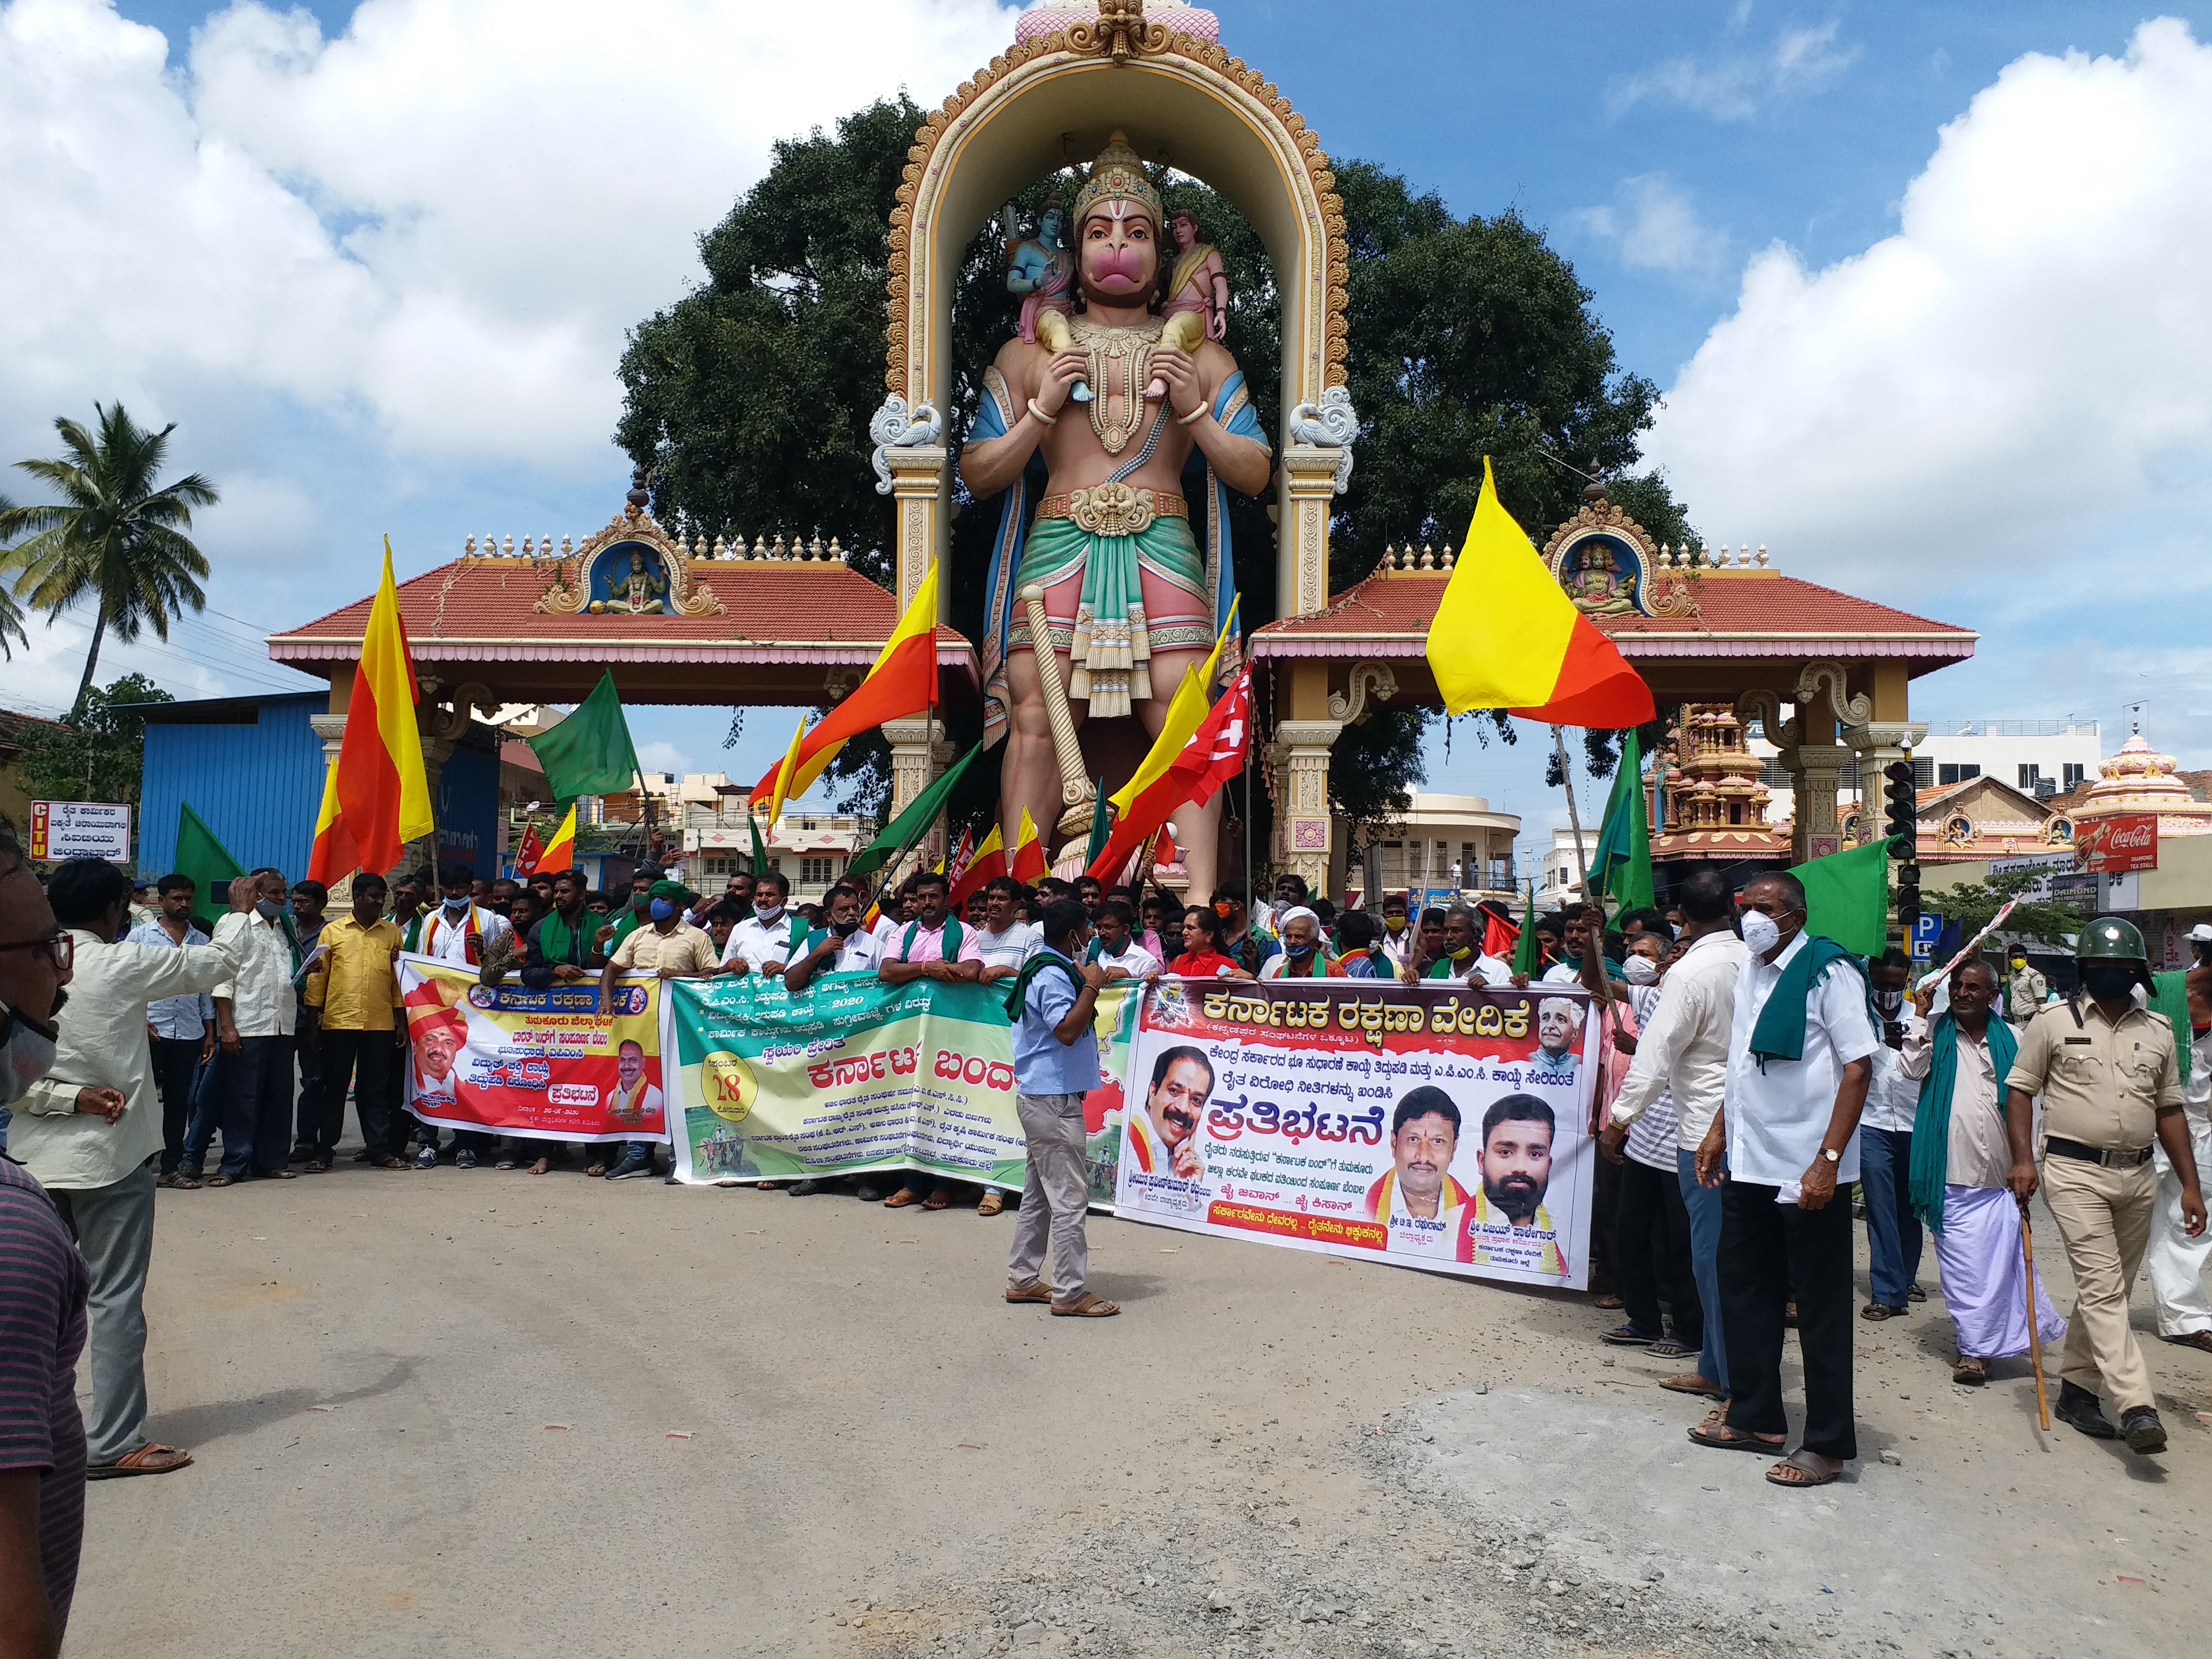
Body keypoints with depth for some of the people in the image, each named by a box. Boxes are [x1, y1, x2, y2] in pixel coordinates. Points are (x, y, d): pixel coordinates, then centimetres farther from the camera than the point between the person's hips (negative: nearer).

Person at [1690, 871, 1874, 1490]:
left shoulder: (1829, 970, -12)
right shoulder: (1750, 971, 11)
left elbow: (1858, 1067, -15)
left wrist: (1828, 1160, -20)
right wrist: (1720, 1130, 16)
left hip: (1808, 1171, -8)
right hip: (1748, 1163, 8)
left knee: (1820, 1309, 3)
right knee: (1746, 1292, 16)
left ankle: (1828, 1444, 15)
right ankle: (1755, 1417, 31)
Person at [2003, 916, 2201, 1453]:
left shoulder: (2157, 1032, 11)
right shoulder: (2054, 1021, -1)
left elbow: (2169, 1109, 14)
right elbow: (2019, 1089, 1)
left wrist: (2189, 1184, 10)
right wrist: (2023, 1160, -9)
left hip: (2138, 1177, 5)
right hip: (2075, 1172, -5)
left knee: (2107, 1290, 11)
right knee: (2103, 1288, -11)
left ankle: (2076, 1389, 22)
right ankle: (2137, 1408, -16)